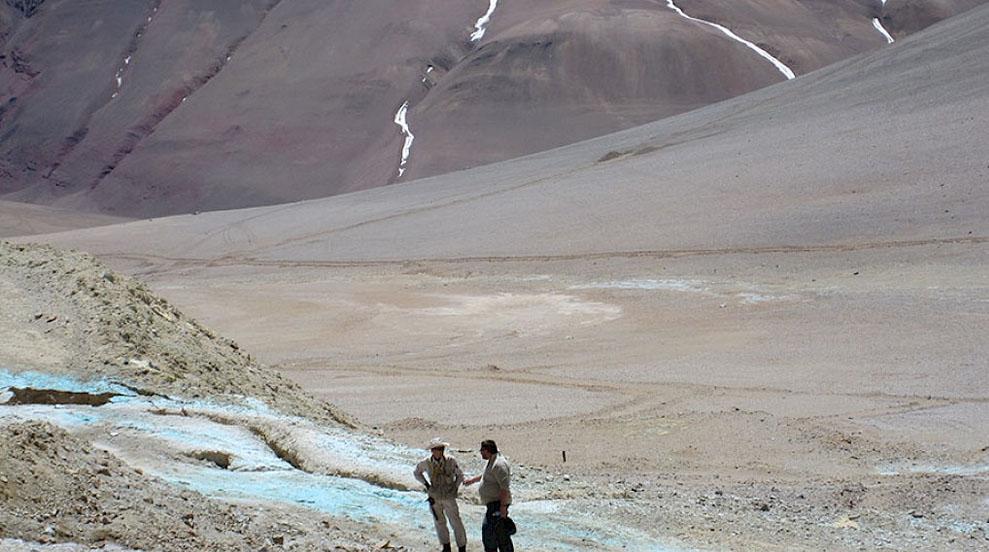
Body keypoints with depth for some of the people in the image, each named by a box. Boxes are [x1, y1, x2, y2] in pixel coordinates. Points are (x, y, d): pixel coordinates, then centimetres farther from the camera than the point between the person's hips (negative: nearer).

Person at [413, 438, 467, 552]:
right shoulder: (427, 463, -11)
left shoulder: (450, 461, -15)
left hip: (449, 497, -2)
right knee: (439, 522, 13)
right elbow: (416, 472, 9)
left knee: (456, 522, 0)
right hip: (434, 497, 2)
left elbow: (460, 476, 0)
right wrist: (426, 484, 2)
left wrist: (455, 488, -4)